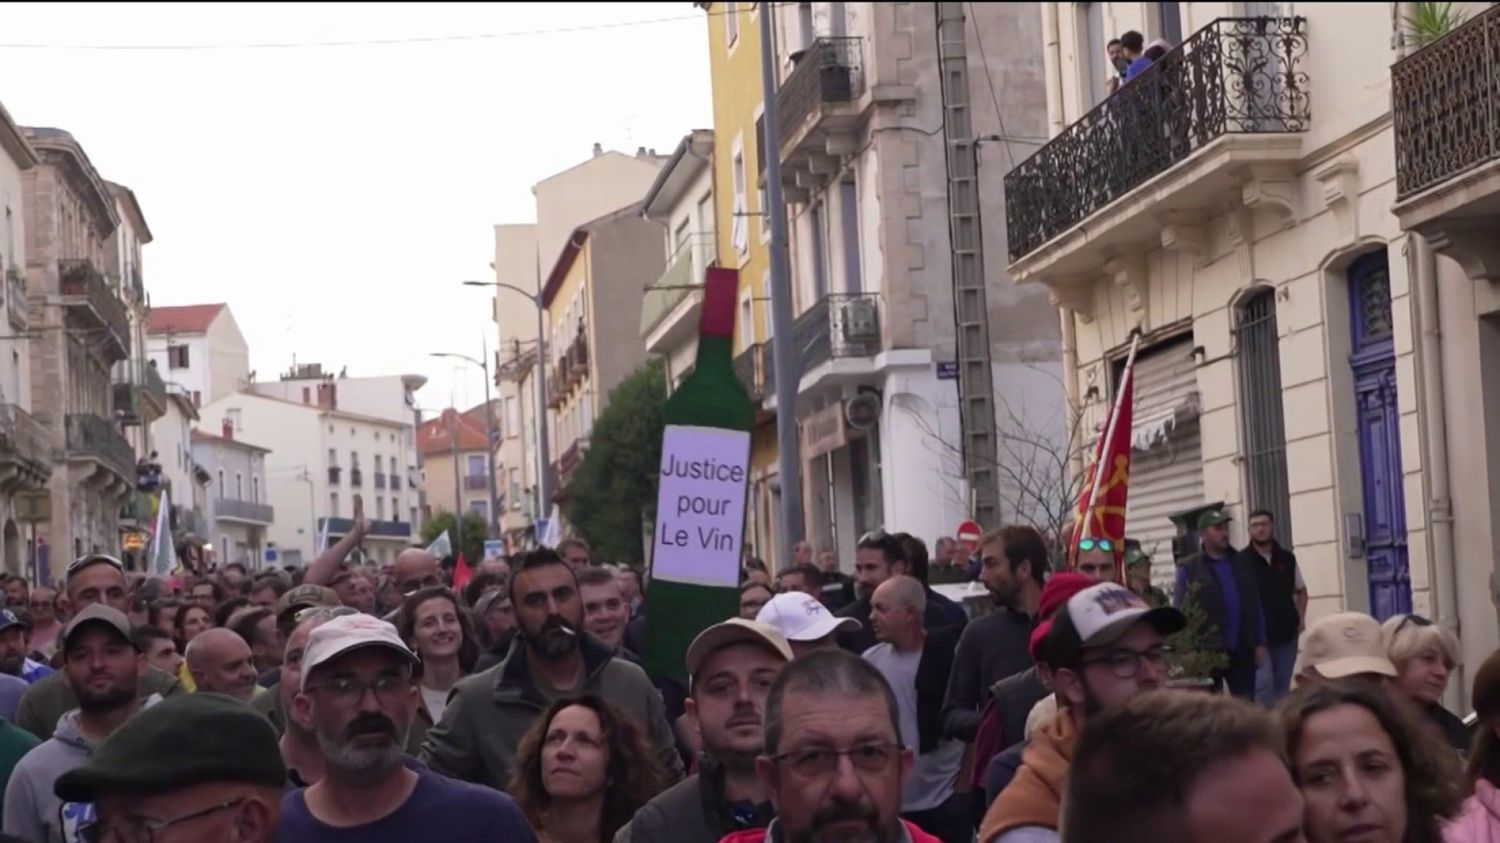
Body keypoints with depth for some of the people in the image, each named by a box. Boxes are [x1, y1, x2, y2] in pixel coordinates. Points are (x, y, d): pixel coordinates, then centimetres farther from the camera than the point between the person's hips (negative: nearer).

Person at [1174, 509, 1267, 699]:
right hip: (1206, 654, -4)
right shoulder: (1189, 569, -2)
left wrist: (1260, 643, 7)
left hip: (1242, 652, 4)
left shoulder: (1242, 564, 11)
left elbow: (1255, 607, 13)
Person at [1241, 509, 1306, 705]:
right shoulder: (1242, 561, -5)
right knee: (1263, 684, -14)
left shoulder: (1287, 558, 8)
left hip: (1286, 634, 4)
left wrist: (1300, 618, 7)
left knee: (1282, 687, 9)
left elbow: (1301, 590, 21)